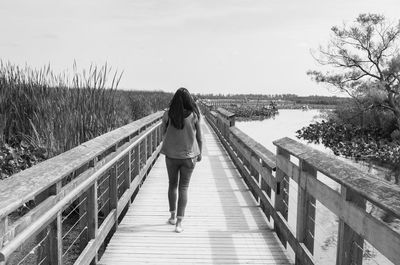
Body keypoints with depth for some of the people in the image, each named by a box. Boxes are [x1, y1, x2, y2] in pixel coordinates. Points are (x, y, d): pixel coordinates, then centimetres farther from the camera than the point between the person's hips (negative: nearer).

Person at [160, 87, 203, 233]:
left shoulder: (168, 114, -10)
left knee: (172, 184, 20)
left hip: (171, 155, 1)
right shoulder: (194, 115, -11)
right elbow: (199, 137, -1)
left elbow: (163, 132, 5)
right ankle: (179, 222, 4)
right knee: (183, 187, 7)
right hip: (189, 155, -1)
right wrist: (199, 153, 11)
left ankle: (173, 216, 30)